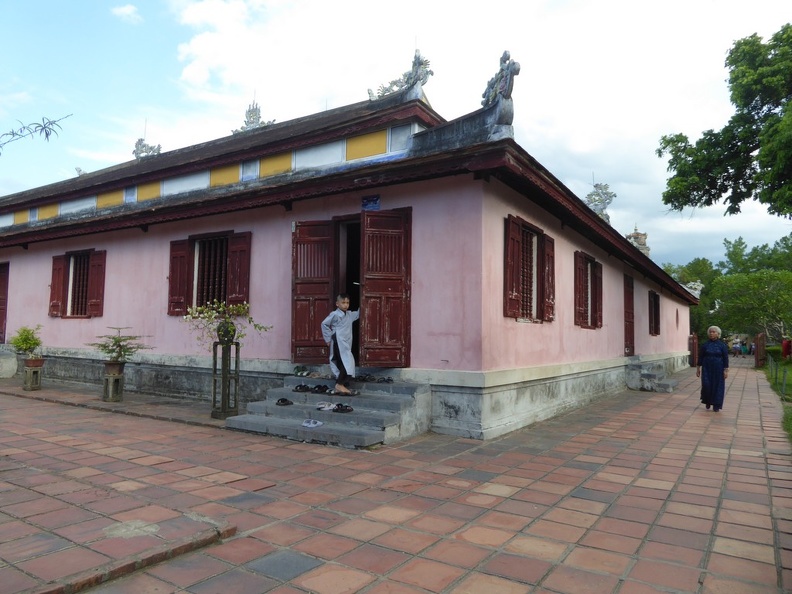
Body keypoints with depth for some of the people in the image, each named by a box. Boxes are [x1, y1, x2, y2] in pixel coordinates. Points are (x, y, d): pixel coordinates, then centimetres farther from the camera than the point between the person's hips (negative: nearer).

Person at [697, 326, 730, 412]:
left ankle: (716, 405, 13)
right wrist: (698, 368, 2)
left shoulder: (722, 345, -2)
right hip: (707, 369, 1)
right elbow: (700, 357, 4)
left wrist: (726, 370, -8)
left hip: (718, 369, -1)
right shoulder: (704, 345, 1)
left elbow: (726, 358, -3)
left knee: (717, 386, 2)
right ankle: (707, 401, 19)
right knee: (706, 385, -7)